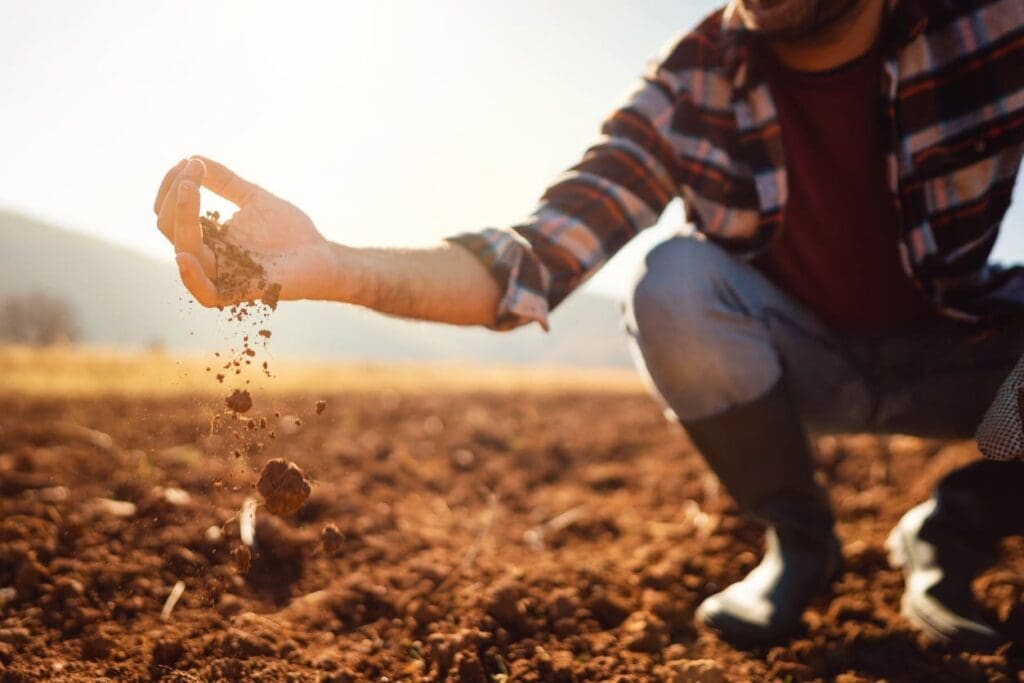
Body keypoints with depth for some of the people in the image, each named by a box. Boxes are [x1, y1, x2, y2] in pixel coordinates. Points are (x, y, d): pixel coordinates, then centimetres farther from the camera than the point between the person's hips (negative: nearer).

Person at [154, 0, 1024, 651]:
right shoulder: (688, 87, -19)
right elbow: (532, 258, -27)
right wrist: (330, 265, -45)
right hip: (801, 359, 1)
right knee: (676, 281, -30)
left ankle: (949, 537, 0)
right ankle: (799, 543, -4)